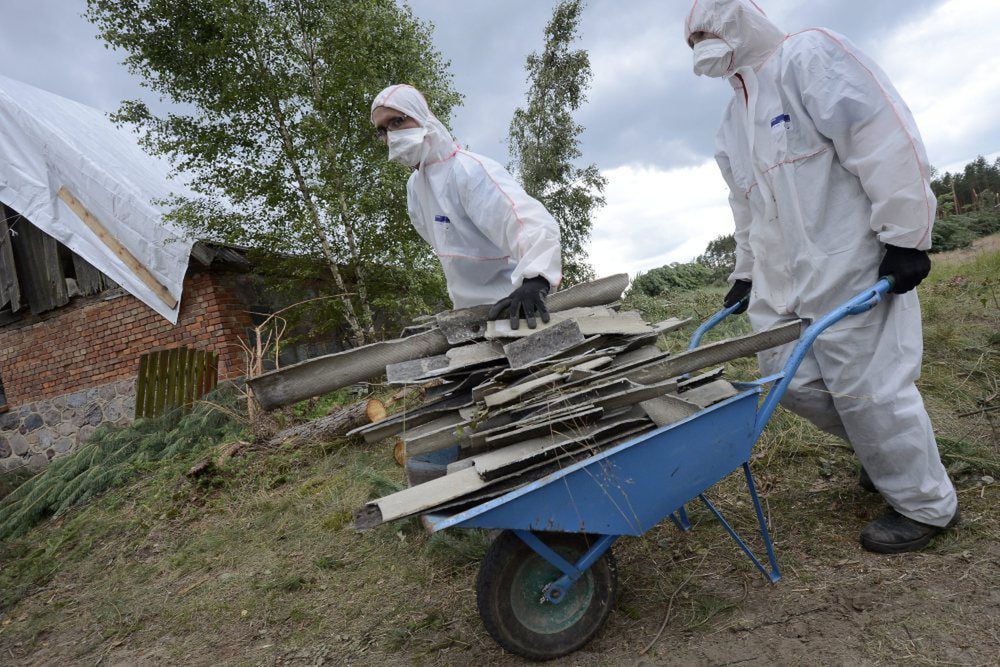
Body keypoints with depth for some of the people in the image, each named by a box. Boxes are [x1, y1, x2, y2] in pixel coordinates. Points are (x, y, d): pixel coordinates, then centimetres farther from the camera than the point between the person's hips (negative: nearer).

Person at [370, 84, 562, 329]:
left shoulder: (471, 170, -20)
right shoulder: (414, 185, 9)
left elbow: (531, 222, -34)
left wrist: (534, 281, -51)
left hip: (513, 307, -8)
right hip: (469, 309, 8)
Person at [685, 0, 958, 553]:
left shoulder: (809, 55, -6)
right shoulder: (733, 124, 19)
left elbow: (885, 140, -16)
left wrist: (904, 235, -19)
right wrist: (746, 272, 26)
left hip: (853, 265, -8)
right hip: (783, 279, 8)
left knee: (865, 383, -3)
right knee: (788, 377, 6)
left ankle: (926, 505, 19)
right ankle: (885, 447, 32)